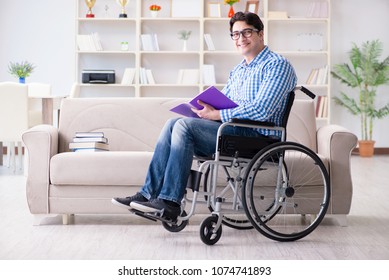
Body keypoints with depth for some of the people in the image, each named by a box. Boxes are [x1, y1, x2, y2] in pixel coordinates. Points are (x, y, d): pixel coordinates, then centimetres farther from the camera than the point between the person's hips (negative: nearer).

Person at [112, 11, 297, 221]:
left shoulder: (277, 65, -6)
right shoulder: (238, 70, 24)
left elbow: (261, 110, -19)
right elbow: (221, 100, 23)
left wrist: (216, 114, -20)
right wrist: (205, 106, -2)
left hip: (256, 136, -9)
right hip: (233, 129, 9)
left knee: (185, 125, -23)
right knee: (173, 123, -8)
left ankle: (169, 203, -24)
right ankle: (149, 194, -13)